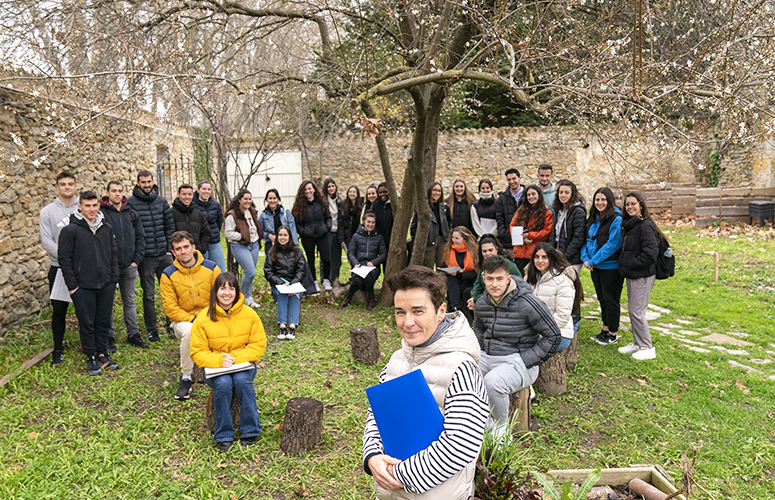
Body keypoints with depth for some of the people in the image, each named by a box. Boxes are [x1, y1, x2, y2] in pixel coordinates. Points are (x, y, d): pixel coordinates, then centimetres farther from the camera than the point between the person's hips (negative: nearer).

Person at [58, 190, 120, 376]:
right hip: (83, 288, -4)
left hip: (106, 286, 4)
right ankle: (91, 357, 19)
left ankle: (102, 353, 25)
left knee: (104, 322, 12)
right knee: (87, 324, 6)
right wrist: (72, 285, -9)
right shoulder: (70, 230, -7)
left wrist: (114, 280, 8)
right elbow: (65, 259, -6)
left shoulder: (107, 228, 8)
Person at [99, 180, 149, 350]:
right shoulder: (100, 213, -6)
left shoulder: (132, 214, 8)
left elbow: (140, 237, 10)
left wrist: (136, 260, 1)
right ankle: (109, 337, 15)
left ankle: (133, 334, 21)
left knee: (130, 301, 13)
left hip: (129, 266, 4)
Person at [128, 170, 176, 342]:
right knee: (148, 295, 5)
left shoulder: (162, 201, 9)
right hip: (145, 257, -3)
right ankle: (151, 330, 16)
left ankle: (172, 325, 22)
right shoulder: (130, 203, -3)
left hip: (165, 256, 3)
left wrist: (170, 249, 4)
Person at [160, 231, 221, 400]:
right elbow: (170, 308, -6)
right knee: (189, 331, -36)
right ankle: (186, 377, -18)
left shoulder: (211, 268, -2)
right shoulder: (168, 275, -4)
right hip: (183, 320, -1)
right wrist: (192, 320, -18)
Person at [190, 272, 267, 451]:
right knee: (223, 383, -31)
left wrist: (235, 357, -17)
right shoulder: (204, 318, -6)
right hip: (214, 368, 0)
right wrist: (219, 361, -22)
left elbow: (259, 345, -2)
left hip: (243, 364, 1)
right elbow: (197, 352, -4)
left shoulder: (249, 314, -4)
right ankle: (223, 435, -15)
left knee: (242, 380, -31)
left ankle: (250, 430, -15)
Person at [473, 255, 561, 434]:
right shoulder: (482, 303, 5)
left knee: (492, 381, -35)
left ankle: (502, 426, -4)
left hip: (516, 361, -6)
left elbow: (553, 337, -9)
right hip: (487, 357, 6)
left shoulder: (527, 303, -14)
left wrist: (524, 361, -12)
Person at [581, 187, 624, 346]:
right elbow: (586, 240, 12)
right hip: (595, 267, 7)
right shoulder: (592, 219, 9)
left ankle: (612, 334, 15)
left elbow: (613, 244, -20)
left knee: (611, 299, 3)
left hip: (611, 266, -7)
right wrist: (585, 258, -4)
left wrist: (594, 261, -17)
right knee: (602, 298, 17)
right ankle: (605, 330, 30)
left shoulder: (616, 219, -15)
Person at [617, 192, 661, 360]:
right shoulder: (628, 224, 13)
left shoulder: (645, 226, -16)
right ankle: (637, 343, 28)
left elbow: (650, 252, -23)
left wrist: (631, 265, -16)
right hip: (631, 275, 10)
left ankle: (647, 348, 7)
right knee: (631, 309, 16)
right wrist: (623, 264, 10)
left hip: (643, 275, -10)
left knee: (637, 311, -5)